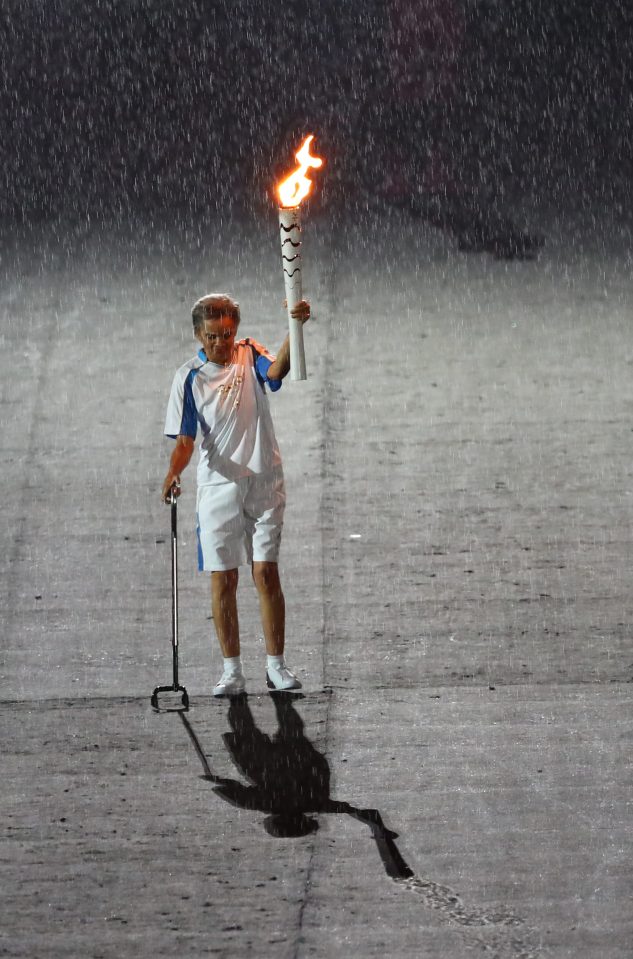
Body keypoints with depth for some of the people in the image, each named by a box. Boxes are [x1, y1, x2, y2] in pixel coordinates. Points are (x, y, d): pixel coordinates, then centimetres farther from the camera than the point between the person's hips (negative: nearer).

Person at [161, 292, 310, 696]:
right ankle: (232, 670, 9)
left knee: (267, 574, -2)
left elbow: (276, 370, -22)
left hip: (264, 482, 0)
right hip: (218, 486, 0)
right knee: (223, 580, 2)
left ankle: (276, 665, 5)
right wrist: (174, 473, -25)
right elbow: (185, 439, -4)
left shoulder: (250, 355, 0)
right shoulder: (190, 377, -2)